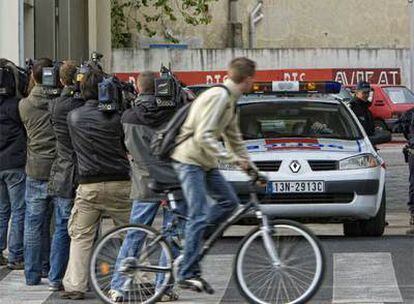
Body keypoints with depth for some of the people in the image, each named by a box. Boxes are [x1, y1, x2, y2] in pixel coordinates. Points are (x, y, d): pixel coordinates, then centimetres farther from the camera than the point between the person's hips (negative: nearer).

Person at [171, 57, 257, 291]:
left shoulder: (231, 101, 13)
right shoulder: (218, 96, -19)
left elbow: (235, 139, 22)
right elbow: (203, 136, -26)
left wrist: (251, 167, 19)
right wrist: (232, 158, -27)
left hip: (206, 163, 10)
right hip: (189, 160, -10)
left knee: (230, 202, 4)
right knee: (199, 215, -13)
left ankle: (193, 240, 11)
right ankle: (188, 275, -11)